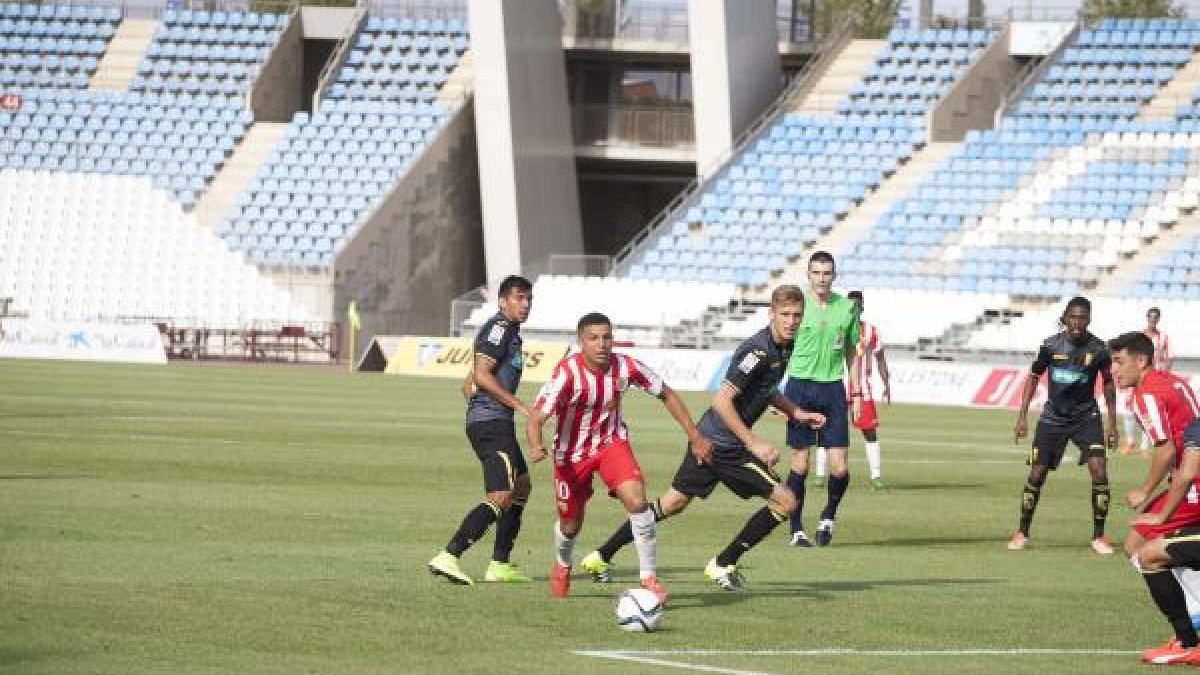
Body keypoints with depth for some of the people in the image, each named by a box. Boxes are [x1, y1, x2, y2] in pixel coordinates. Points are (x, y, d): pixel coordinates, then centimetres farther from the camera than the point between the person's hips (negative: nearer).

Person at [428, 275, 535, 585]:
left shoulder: (511, 332, 23)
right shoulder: (500, 328, -9)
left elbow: (468, 384, 26)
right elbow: (482, 375, -20)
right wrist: (519, 406, -18)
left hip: (489, 422, 11)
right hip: (492, 423, -11)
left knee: (521, 486, 21)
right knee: (500, 497, -18)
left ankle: (500, 565, 21)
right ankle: (448, 557, -28)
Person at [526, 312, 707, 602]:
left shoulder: (625, 367, -19)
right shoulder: (568, 373, -29)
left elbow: (666, 394, -3)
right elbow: (536, 417, -32)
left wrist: (694, 437, -2)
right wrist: (536, 448, -54)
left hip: (611, 442, 1)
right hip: (573, 452, -1)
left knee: (637, 500, -24)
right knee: (570, 522, 13)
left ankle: (649, 578, -13)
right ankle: (562, 566, 49)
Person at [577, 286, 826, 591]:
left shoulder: (784, 348, 8)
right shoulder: (758, 351, -22)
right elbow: (722, 400, -25)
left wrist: (796, 413, 15)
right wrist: (753, 444, -26)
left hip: (706, 439, 10)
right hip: (723, 445, -10)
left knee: (671, 504, 19)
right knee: (785, 501, -7)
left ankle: (601, 557, 25)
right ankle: (723, 564, 4)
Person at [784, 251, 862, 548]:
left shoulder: (847, 308, 6)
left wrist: (856, 393, 13)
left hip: (833, 389, 2)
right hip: (801, 386, -2)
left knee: (839, 468, -3)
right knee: (800, 465, -1)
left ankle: (828, 517, 23)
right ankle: (797, 530, 10)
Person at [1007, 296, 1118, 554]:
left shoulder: (1098, 349, -10)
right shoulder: (1051, 345, -9)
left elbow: (1108, 383, 4)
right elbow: (1034, 376, 4)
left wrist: (1112, 423, 4)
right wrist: (1022, 416, 2)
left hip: (1086, 416, -1)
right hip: (1053, 417, 1)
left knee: (1099, 471, -16)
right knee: (1037, 473, -1)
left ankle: (1098, 535, -4)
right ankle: (1022, 533, 17)